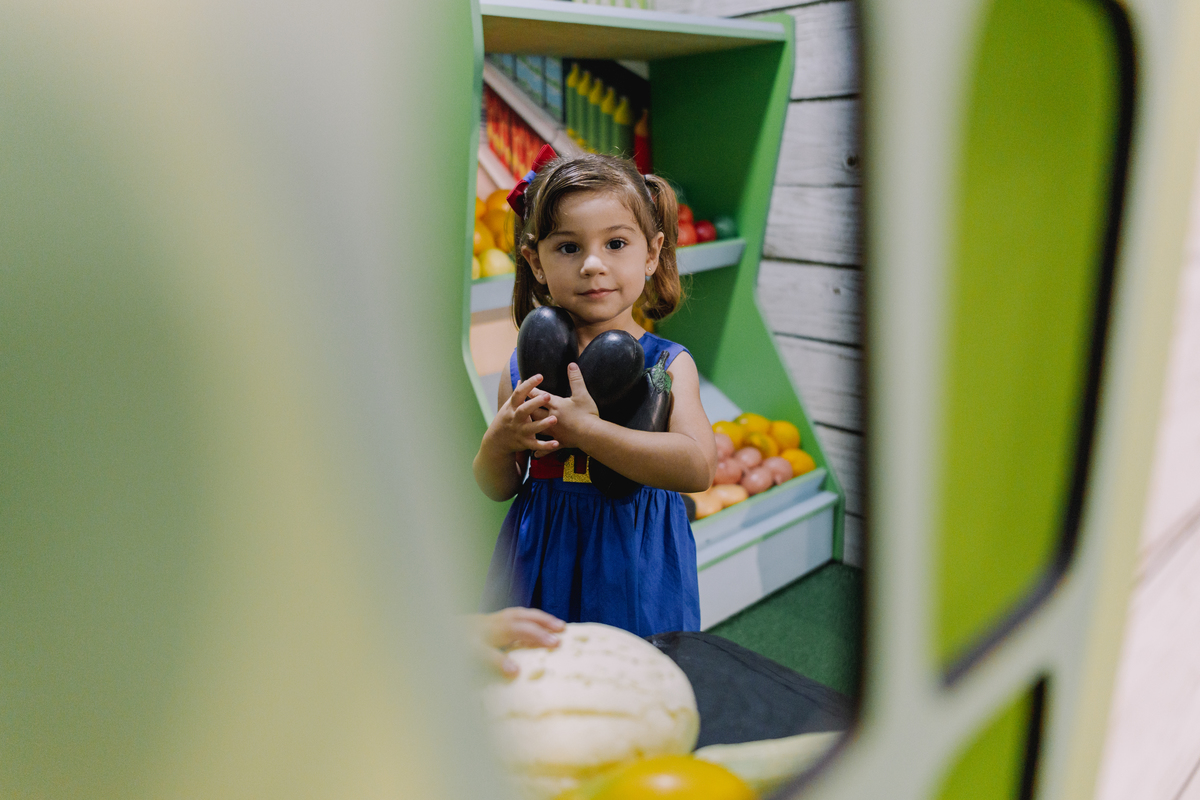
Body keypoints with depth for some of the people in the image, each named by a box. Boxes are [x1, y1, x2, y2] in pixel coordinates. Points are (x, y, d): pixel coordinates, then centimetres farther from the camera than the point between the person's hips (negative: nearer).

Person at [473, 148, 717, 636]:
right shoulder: (523, 369, -5)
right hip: (543, 565, 2)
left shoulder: (668, 364, -10)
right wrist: (497, 444, -18)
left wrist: (581, 428, -28)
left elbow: (697, 467, -27)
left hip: (632, 572, -2)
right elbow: (498, 489, 4)